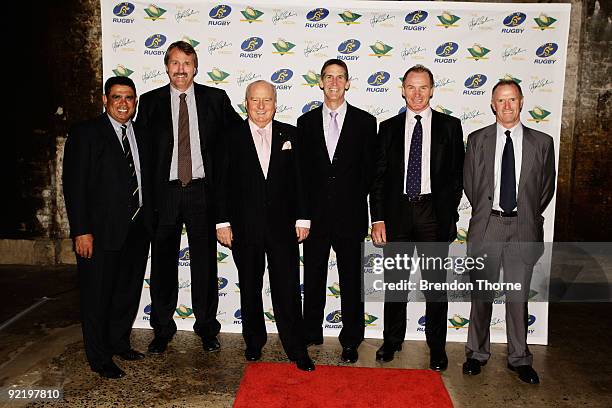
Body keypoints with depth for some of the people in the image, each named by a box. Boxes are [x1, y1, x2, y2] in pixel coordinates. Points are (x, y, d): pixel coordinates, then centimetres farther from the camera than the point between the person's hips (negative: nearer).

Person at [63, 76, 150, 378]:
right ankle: (100, 358, 23)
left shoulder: (140, 135, 11)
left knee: (128, 291, 17)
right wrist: (81, 231, -16)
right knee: (97, 295, 6)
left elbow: (142, 181, 12)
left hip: (136, 229, 6)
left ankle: (119, 342, 37)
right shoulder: (85, 133, -6)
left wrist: (146, 222, 5)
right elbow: (74, 185, -11)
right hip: (101, 231, -6)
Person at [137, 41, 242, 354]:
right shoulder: (150, 102, 6)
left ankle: (207, 328, 22)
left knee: (205, 263, 7)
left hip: (203, 190, 0)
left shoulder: (215, 99, 4)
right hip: (164, 192, 1)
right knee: (163, 264, 8)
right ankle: (162, 330, 24)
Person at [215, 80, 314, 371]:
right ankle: (254, 342, 30)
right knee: (250, 289, 13)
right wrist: (222, 222, -3)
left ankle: (297, 349, 12)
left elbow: (298, 179, 5)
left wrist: (302, 218, 1)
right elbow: (222, 183, 1)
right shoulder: (232, 137, 2)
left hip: (282, 225, 0)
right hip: (244, 226, 0)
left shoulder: (289, 135, 5)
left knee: (288, 289, 1)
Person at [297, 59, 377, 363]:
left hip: (350, 216, -1)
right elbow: (301, 169, 6)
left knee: (351, 282, 8)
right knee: (313, 278, 12)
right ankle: (311, 333, 30)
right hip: (315, 215, 2)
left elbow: (370, 170, 3)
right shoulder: (306, 122, 8)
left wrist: (356, 203, -1)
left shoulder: (365, 122, 2)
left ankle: (351, 341, 23)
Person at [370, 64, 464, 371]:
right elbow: (379, 176, 4)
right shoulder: (389, 127, 7)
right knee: (395, 282, 10)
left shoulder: (450, 126, 4)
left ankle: (437, 346, 22)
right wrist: (377, 218, -3)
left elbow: (457, 174, 4)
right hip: (396, 212, 1)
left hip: (434, 212, -1)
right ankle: (392, 340, 27)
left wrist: (450, 215, -3)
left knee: (435, 282, 7)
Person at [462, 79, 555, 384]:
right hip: (486, 225, 0)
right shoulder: (477, 139, 4)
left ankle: (519, 358, 23)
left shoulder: (542, 142, 5)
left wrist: (528, 216, 7)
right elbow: (470, 184, 8)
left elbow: (547, 187, 10)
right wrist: (486, 212, 7)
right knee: (481, 295, 8)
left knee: (518, 296, 8)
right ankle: (477, 353, 23)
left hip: (523, 227, 0)